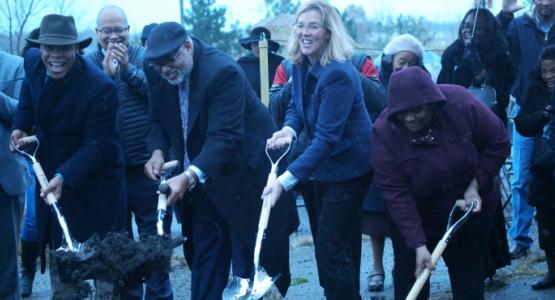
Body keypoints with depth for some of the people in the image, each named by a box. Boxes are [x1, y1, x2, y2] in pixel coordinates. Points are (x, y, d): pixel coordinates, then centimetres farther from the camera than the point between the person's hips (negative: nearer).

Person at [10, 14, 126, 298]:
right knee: (58, 249, 15)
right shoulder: (33, 61, -10)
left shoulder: (100, 87, -29)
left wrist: (65, 177, -38)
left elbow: (98, 145, -27)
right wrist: (20, 126, 0)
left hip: (93, 179, -6)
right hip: (51, 173, 6)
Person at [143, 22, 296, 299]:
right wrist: (157, 150, -13)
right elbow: (159, 119, 7)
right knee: (204, 254, 8)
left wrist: (188, 177, -42)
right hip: (202, 179, 6)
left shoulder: (223, 71, -26)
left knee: (260, 254, 5)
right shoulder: (156, 71, -5)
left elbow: (224, 138, -31)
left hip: (247, 172, -6)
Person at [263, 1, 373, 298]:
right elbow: (296, 106, 9)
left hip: (348, 168, -8)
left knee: (330, 249, -8)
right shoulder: (301, 66, -2)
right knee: (341, 244, 21)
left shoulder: (338, 74, -28)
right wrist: (289, 128, -16)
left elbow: (327, 137, -33)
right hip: (325, 166, 9)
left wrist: (286, 179, -40)